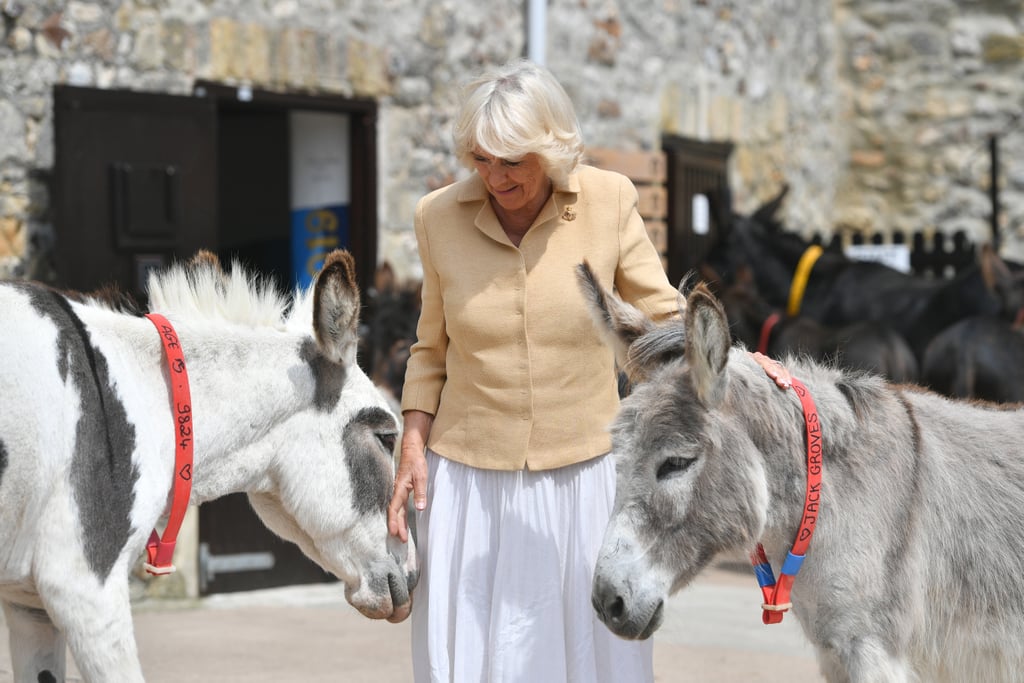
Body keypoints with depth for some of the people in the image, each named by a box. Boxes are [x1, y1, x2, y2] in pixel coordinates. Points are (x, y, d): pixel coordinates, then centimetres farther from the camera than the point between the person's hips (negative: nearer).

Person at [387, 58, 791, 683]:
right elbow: (432, 351, 9)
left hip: (585, 477, -1)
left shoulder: (609, 201, -6)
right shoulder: (440, 216, -2)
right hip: (470, 484, 1)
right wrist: (412, 447, -1)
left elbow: (663, 316, 1)